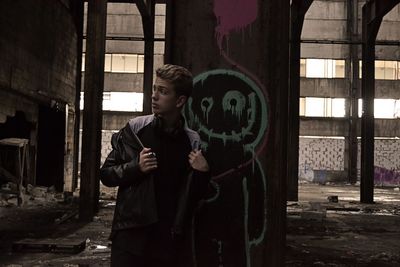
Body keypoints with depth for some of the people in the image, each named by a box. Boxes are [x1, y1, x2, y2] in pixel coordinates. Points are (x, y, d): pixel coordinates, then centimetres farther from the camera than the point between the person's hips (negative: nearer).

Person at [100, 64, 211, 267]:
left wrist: (202, 173, -9)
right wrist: (136, 167, -12)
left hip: (168, 236, 2)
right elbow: (106, 174, 5)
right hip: (130, 232, -1)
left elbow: (193, 197, 9)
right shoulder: (135, 129, -1)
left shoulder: (192, 141, 3)